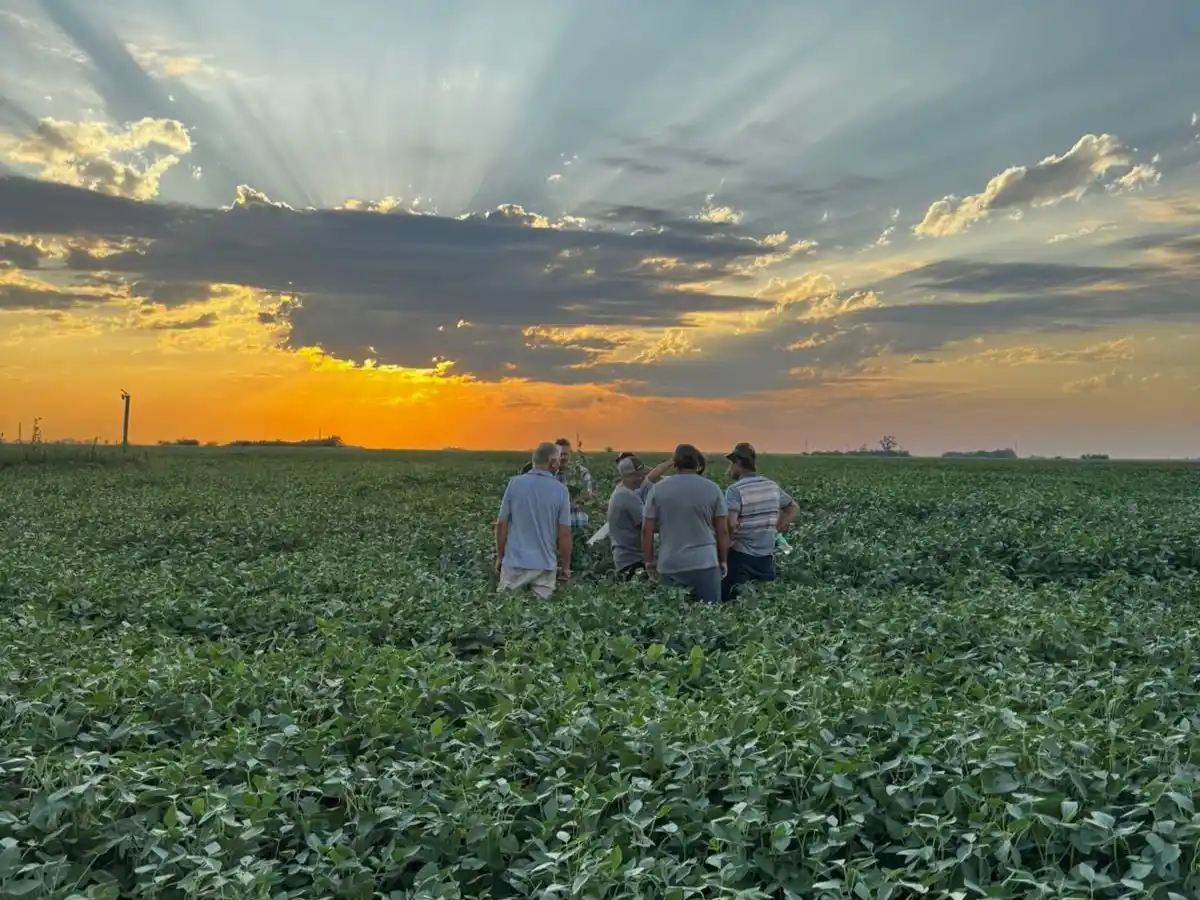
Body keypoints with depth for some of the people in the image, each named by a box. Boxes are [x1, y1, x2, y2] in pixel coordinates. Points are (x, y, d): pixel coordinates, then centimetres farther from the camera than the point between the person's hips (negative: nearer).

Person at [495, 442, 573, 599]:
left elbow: (501, 524, -1)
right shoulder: (560, 489, -5)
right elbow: (565, 533, -4)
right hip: (545, 564, 0)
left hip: (515, 561, 0)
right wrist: (566, 566, 7)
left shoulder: (515, 483, -4)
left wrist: (499, 556, 11)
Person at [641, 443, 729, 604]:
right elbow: (723, 531, 2)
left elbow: (647, 530, 2)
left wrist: (649, 561, 12)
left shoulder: (658, 490, 2)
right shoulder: (712, 488, 0)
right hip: (704, 564, -1)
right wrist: (722, 561, 13)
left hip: (669, 566, 1)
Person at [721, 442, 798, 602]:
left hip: (741, 556, -6)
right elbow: (793, 508, 18)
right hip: (767, 556, 6)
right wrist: (775, 530, 14)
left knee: (733, 600, 3)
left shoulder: (735, 490, -15)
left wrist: (727, 540, -10)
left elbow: (730, 523, -27)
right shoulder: (772, 486, 5)